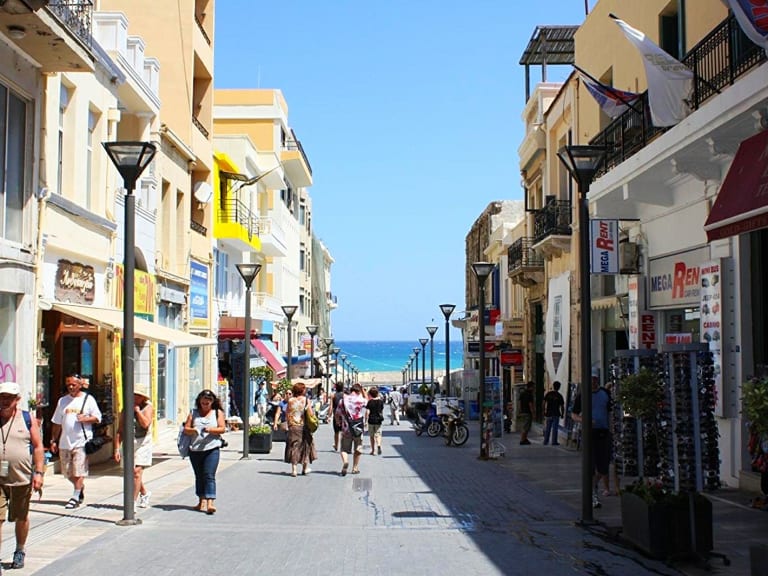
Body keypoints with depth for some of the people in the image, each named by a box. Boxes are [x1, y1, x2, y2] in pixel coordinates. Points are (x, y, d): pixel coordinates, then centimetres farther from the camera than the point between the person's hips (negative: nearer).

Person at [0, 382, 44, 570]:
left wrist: (39, 472, -5)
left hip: (22, 478, 0)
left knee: (21, 518, 13)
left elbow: (38, 447, 3)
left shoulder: (28, 419, 2)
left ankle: (20, 551, 33)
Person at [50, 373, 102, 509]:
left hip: (81, 441, -5)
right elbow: (57, 423, 17)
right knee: (67, 472, 10)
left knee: (78, 472, -7)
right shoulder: (63, 401, 14)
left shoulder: (88, 399, 2)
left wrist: (85, 418, -17)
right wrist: (54, 441, 13)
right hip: (65, 442, 5)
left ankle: (75, 497, 1)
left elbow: (97, 418, 2)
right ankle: (81, 488, 32)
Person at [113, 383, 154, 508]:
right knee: (131, 472, 13)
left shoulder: (148, 408, -2)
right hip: (128, 444, 5)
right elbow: (120, 431, 8)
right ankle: (144, 493, 38)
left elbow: (145, 424, -21)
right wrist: (117, 448, 2)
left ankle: (133, 501, -11)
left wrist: (137, 410, -14)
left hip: (142, 444, -5)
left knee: (137, 472, -15)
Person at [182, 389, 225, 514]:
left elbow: (222, 429, -1)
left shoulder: (218, 412, 8)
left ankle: (210, 503, -19)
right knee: (199, 476, 9)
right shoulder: (193, 413, 13)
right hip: (195, 449, 3)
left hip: (211, 449, -3)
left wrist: (210, 430, -19)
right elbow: (186, 429, 7)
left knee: (209, 476, -12)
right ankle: (202, 501, 18)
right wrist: (193, 430, -15)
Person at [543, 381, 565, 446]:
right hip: (556, 414, -3)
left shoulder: (548, 394, 0)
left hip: (548, 414, 3)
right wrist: (562, 414, 8)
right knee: (554, 428, 2)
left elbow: (544, 403, -1)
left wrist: (544, 411, 8)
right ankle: (554, 442, 2)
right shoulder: (559, 396, -6)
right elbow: (562, 406, -5)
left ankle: (545, 441, 12)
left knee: (548, 428, 10)